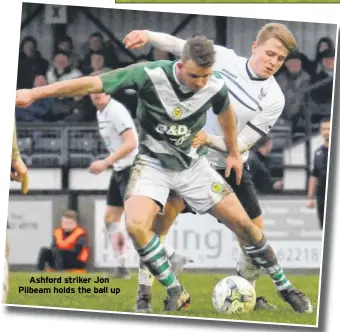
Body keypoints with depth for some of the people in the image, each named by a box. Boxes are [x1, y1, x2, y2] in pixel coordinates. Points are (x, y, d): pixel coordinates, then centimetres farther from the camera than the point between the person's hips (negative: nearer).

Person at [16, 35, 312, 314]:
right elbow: (94, 84, -30)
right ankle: (176, 294, -11)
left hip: (194, 164, 2)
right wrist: (35, 93, -35)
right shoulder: (150, 75, -27)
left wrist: (234, 152, 20)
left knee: (242, 223, -1)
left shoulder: (216, 86, -15)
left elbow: (225, 111, 11)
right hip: (153, 164, -2)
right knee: (136, 225, -29)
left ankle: (284, 287, 20)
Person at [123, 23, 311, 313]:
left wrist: (208, 139, -29)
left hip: (230, 166, 1)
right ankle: (144, 294, -11)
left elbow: (242, 144, -15)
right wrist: (149, 35, -21)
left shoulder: (273, 99, -13)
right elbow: (180, 47, -5)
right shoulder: (224, 58, -10)